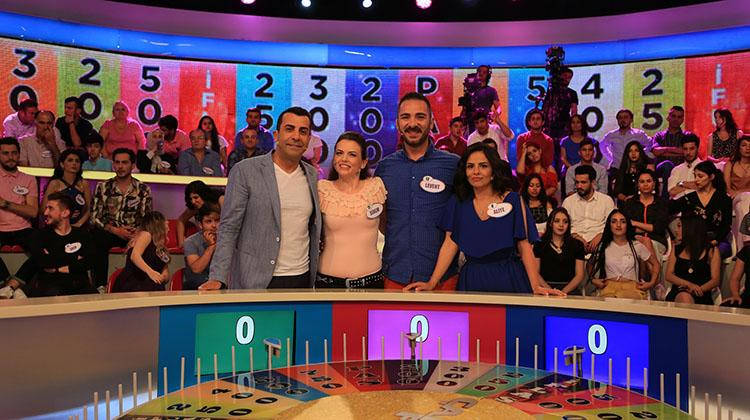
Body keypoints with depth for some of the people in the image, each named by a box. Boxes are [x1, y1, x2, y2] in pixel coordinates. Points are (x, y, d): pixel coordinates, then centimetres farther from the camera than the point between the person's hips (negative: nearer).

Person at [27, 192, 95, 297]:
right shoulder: (41, 235, 10)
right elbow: (42, 261, -8)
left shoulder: (82, 235, 12)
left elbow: (87, 263, -3)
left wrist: (56, 268, -5)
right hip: (50, 285, 0)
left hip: (79, 286, 0)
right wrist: (74, 258, -2)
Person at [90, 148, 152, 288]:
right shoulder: (103, 187, 8)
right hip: (108, 232, 1)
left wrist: (137, 232, -19)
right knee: (97, 239, -34)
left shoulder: (143, 189, 8)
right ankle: (100, 285, -26)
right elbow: (94, 217, 2)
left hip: (134, 234, 0)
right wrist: (115, 230, -14)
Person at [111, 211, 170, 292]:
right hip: (132, 284, -6)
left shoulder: (162, 248, 24)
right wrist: (150, 271, -30)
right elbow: (134, 256, -14)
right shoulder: (146, 235, 5)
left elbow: (166, 277, 18)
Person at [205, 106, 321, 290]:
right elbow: (228, 228, -7)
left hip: (302, 279, 4)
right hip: (256, 282, -4)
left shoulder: (312, 175, 9)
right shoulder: (245, 171, -6)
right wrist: (217, 277, -15)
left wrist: (314, 275, 11)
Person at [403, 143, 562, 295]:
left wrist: (536, 286, -15)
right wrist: (431, 283, -10)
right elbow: (450, 244, 0)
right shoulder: (458, 202, 4)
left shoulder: (512, 200, -3)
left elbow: (524, 246, -5)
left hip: (508, 279, -2)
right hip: (471, 279, 2)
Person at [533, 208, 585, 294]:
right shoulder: (540, 244, 10)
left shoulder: (577, 245, 13)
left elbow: (579, 275, 7)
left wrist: (564, 291, -10)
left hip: (569, 289, 2)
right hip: (546, 287, -2)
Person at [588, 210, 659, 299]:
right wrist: (593, 279, 7)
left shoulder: (637, 246, 11)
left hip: (632, 287, 0)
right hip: (609, 287, 0)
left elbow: (655, 263, 21)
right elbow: (591, 264, 25)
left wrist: (652, 283, 8)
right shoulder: (603, 247, 12)